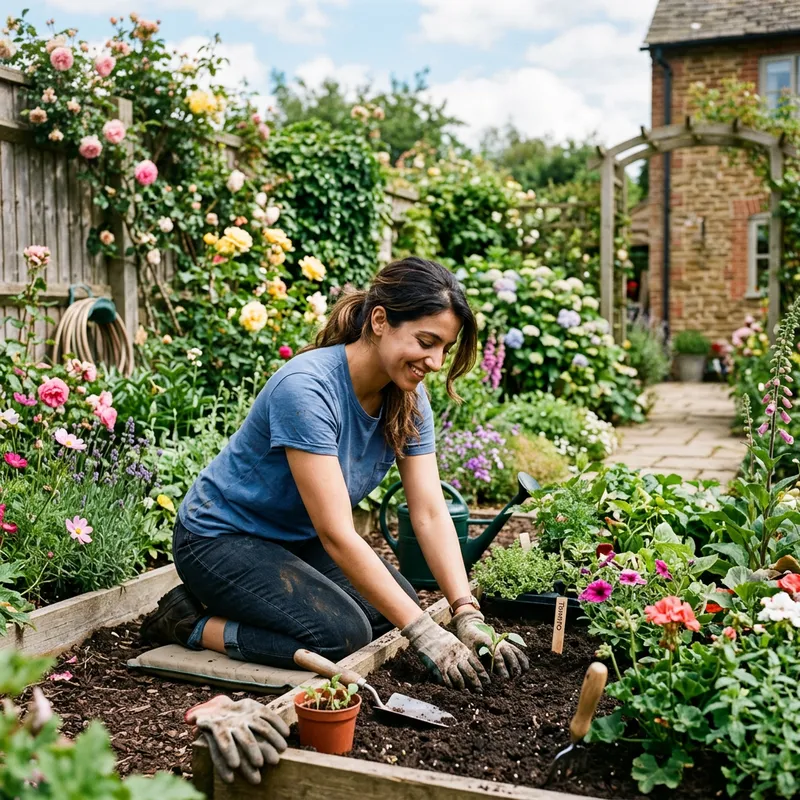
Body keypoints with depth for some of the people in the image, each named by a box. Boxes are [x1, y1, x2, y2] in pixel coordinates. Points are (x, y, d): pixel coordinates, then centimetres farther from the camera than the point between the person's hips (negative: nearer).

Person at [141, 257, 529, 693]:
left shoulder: (408, 395, -9)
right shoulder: (307, 388, -32)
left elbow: (431, 513, -11)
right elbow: (336, 534, -34)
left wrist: (468, 618, -21)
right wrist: (424, 633, -34)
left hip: (296, 538, 8)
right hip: (221, 538, -8)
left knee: (398, 605, -3)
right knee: (342, 635, -24)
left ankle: (234, 602, 9)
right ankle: (191, 624, -3)